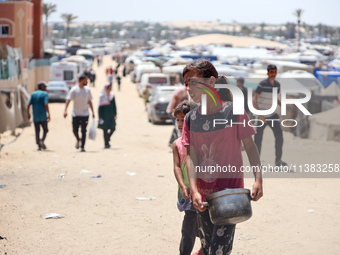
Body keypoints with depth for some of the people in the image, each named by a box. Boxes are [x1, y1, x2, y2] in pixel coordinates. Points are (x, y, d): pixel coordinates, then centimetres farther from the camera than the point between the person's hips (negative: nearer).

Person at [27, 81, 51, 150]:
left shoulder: (33, 94, 8)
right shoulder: (45, 94, -3)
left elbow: (29, 104, 0)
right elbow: (46, 104, -16)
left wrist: (28, 113, 12)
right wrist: (48, 114, -18)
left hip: (35, 117, 3)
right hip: (43, 116, -3)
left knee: (37, 131, 9)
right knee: (45, 130, 11)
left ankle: (39, 145, 2)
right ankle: (42, 140, -13)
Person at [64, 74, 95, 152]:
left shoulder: (87, 90, 3)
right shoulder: (74, 90, -10)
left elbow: (89, 101, 13)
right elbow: (68, 100, -15)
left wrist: (92, 112, 13)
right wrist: (65, 110, -28)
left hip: (85, 114, 2)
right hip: (76, 114, -2)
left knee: (83, 131, -3)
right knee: (75, 130, 2)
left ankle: (82, 147, 4)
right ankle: (78, 140, 33)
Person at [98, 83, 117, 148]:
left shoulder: (112, 95, 6)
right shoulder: (102, 96, -8)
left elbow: (114, 105, 12)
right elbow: (100, 107, -8)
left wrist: (115, 114, 6)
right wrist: (100, 117, -10)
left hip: (111, 115, 5)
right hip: (104, 115, -5)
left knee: (113, 128, -1)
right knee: (105, 130, 0)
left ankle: (107, 139, 24)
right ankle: (106, 144, 9)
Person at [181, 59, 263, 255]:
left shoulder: (234, 112, -9)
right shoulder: (191, 119, 2)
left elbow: (250, 146, -4)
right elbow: (191, 157, -2)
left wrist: (258, 179, -15)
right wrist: (194, 191, -14)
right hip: (203, 197, 5)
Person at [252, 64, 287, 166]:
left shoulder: (277, 84, 4)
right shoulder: (262, 84, -14)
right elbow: (254, 99, -15)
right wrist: (259, 114, -24)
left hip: (272, 114, 5)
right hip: (262, 115, -5)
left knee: (279, 136, -9)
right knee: (258, 138, 1)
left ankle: (278, 160, -5)